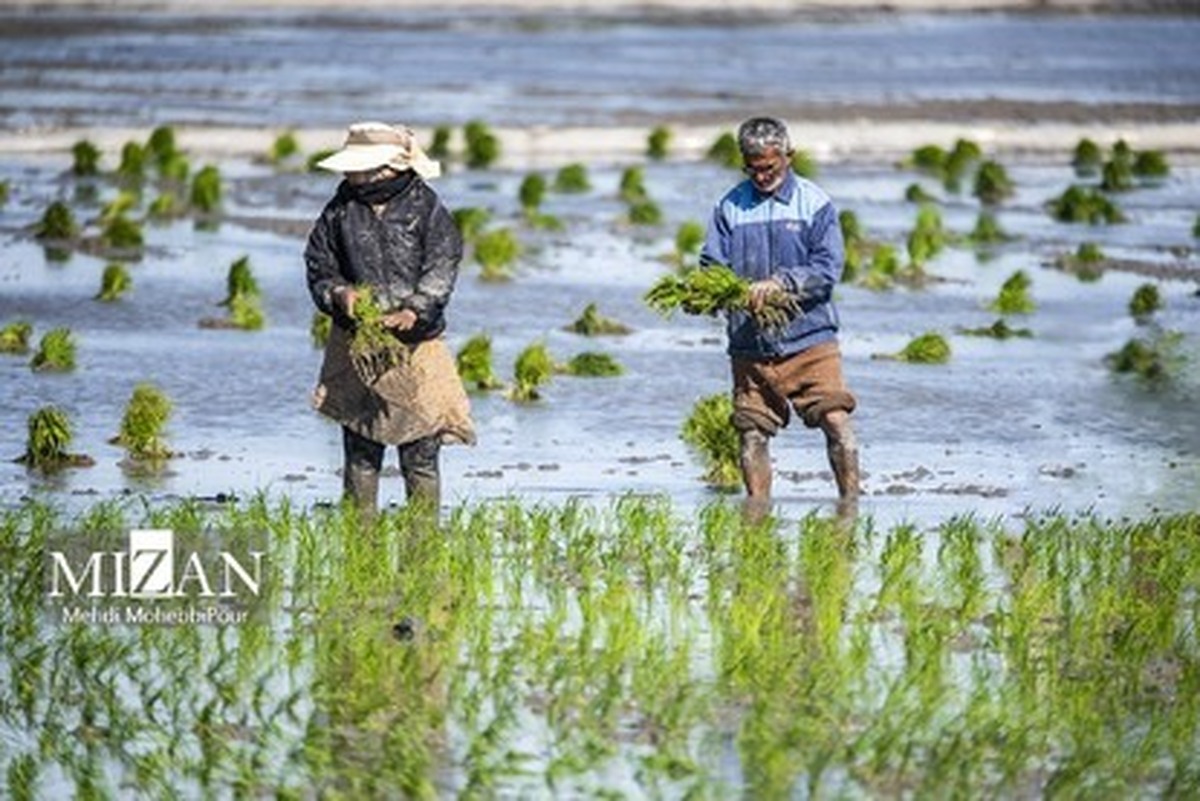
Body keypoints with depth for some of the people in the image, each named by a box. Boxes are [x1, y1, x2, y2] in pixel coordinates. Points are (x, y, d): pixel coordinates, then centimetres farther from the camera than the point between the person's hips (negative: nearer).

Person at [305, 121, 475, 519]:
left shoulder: (427, 210, -2)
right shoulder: (341, 210, 7)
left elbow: (440, 274, -8)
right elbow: (319, 266, 12)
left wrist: (412, 313, -24)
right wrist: (340, 294, -10)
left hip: (415, 343, -3)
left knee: (420, 456, -2)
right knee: (360, 454, 4)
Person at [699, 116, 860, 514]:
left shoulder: (814, 203, 1)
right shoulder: (730, 207, 8)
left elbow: (827, 270, -6)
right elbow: (711, 267, 5)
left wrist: (781, 283, -21)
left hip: (808, 337, -2)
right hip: (749, 344, 2)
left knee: (836, 421, -10)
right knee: (752, 432, 4)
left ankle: (850, 504, 0)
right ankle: (757, 516, 14)